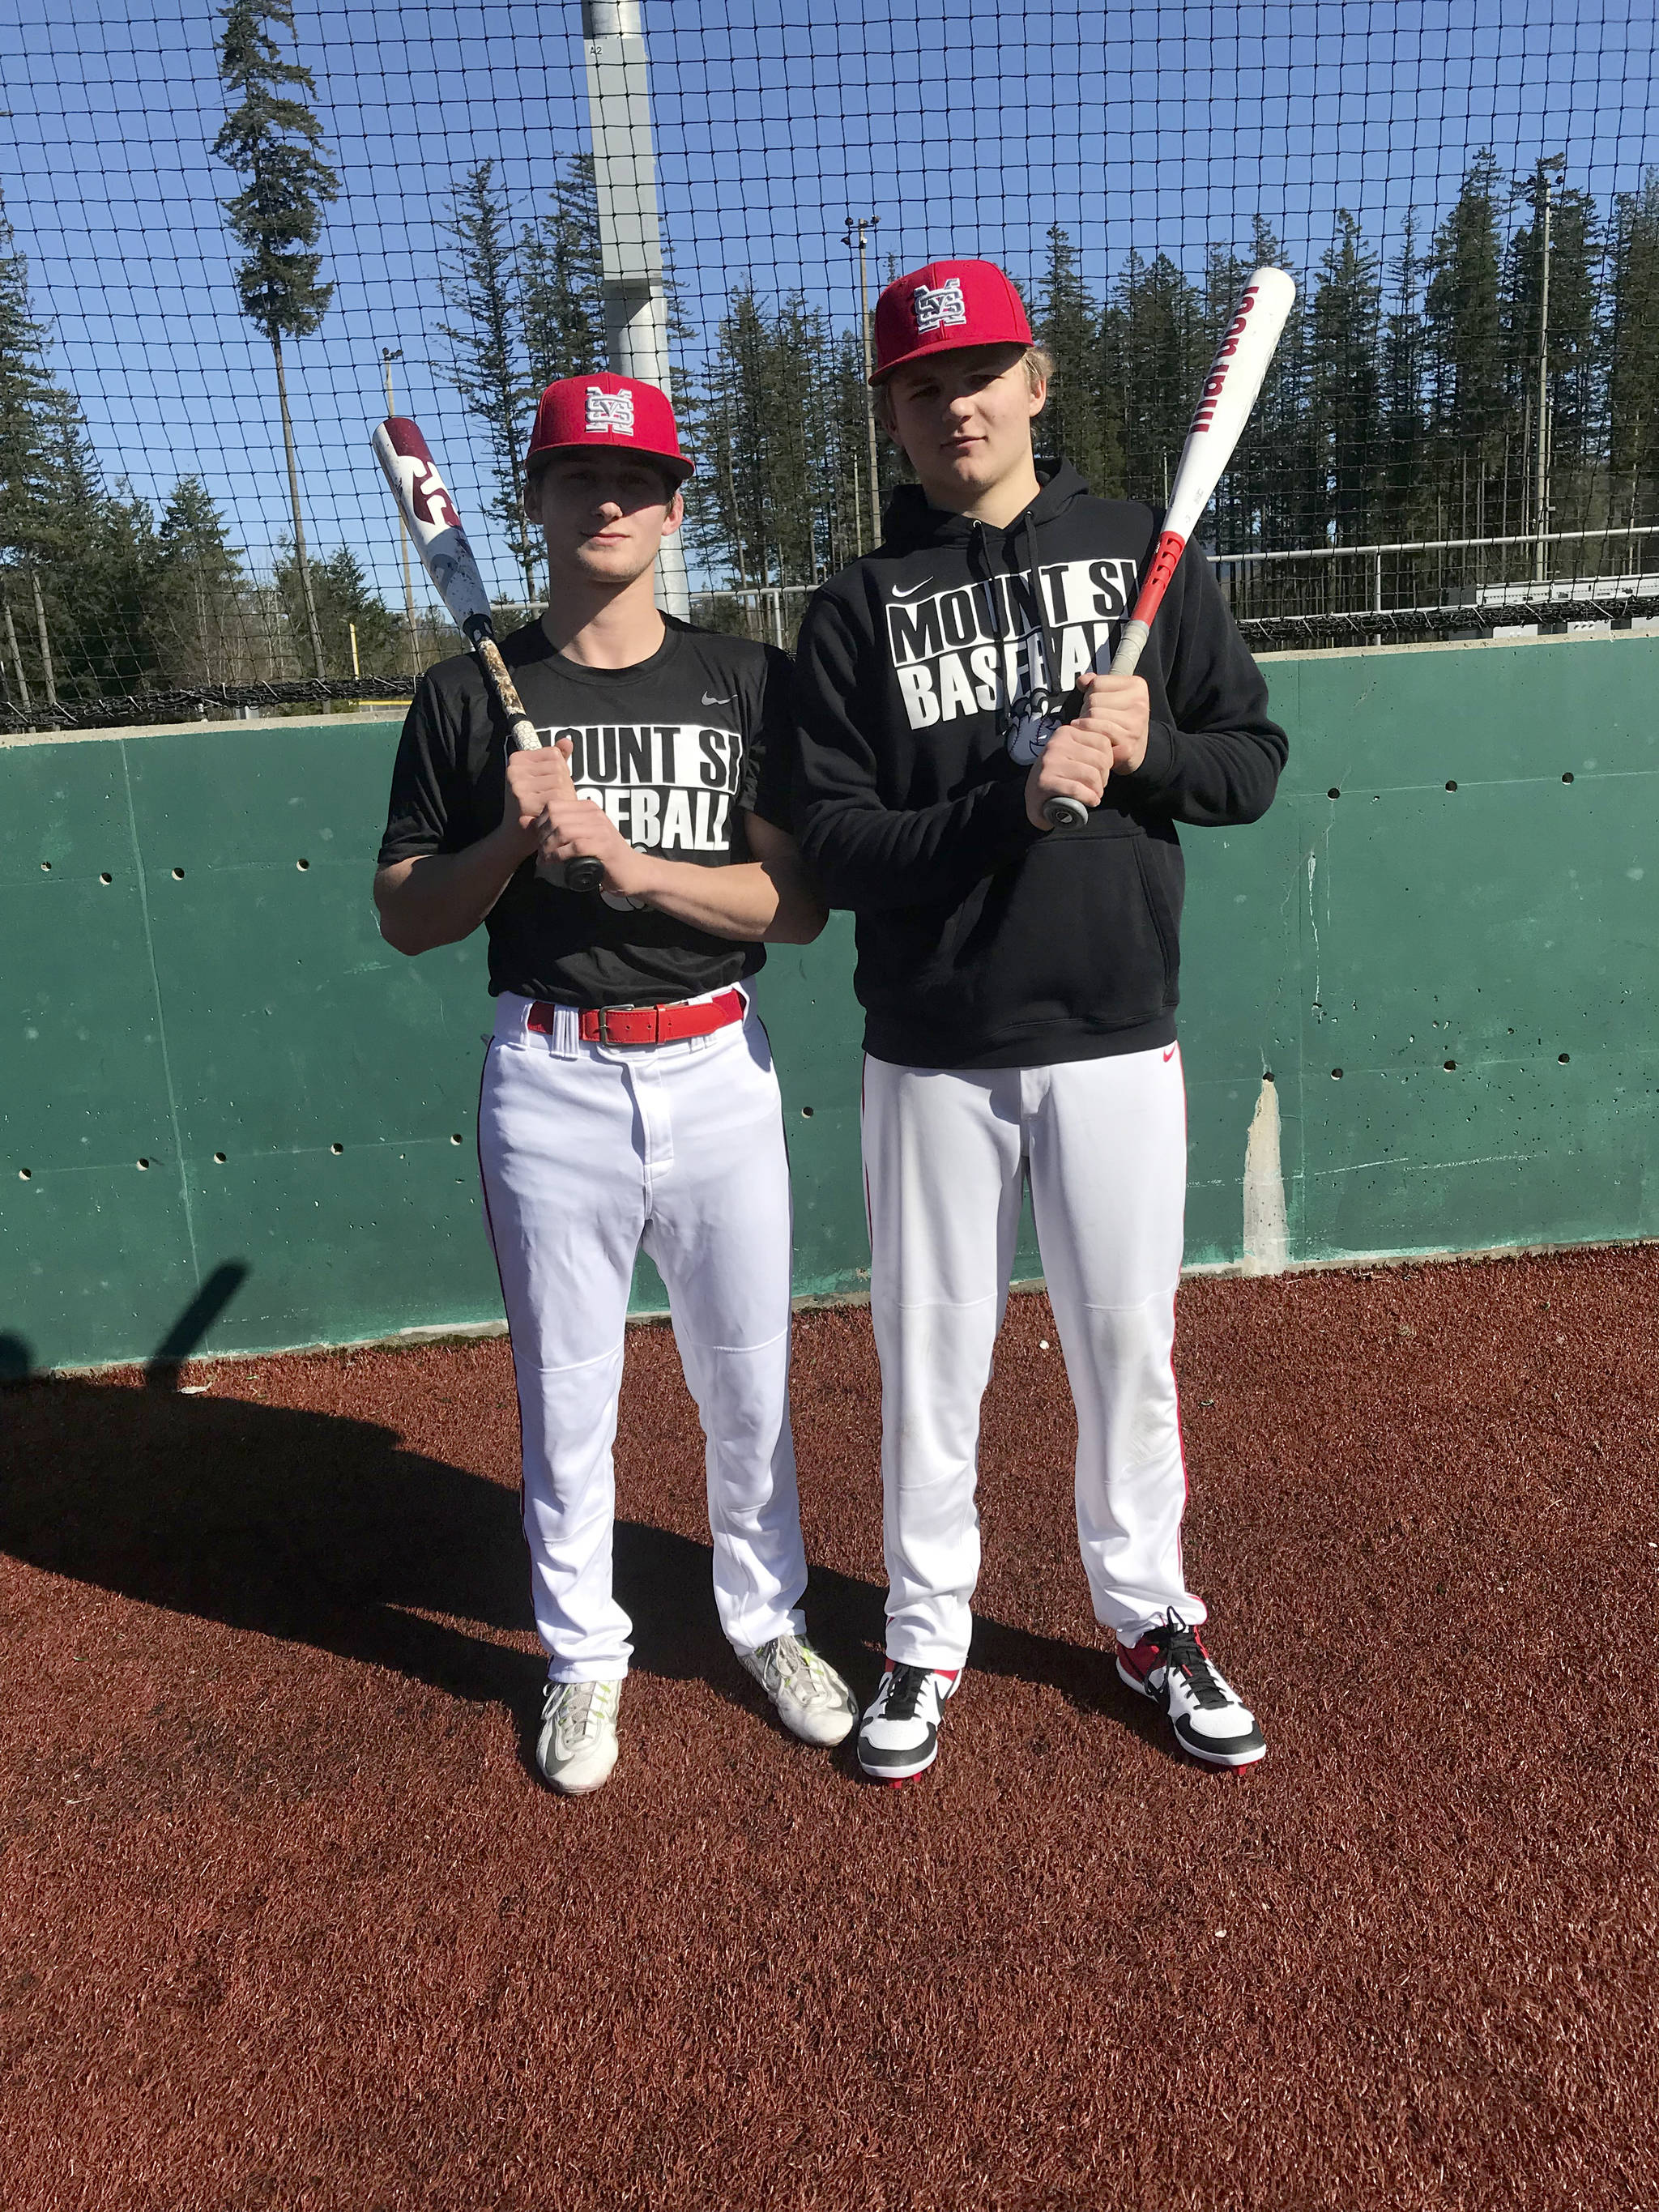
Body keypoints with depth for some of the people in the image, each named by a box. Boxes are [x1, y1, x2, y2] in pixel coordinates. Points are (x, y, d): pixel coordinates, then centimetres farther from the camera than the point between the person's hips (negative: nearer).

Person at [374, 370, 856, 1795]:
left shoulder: (749, 682, 3)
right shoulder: (470, 697, 3)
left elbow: (799, 904, -5)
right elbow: (406, 918, 4)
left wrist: (629, 860, -17)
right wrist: (515, 839, -14)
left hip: (717, 1066, 1)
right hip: (552, 1078, 0)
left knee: (749, 1376, 11)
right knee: (565, 1390, 10)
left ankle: (766, 1615, 35)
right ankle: (584, 1652, 31)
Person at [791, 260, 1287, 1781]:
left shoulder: (1144, 556, 6)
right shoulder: (857, 610, 2)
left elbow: (1254, 762, 6)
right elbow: (833, 845, -6)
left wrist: (1147, 748, -14)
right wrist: (1012, 804, -19)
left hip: (1115, 1037, 1)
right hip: (933, 1053, 0)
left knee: (1127, 1343, 11)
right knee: (930, 1353, 9)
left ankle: (1150, 1617, 34)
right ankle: (928, 1638, 30)